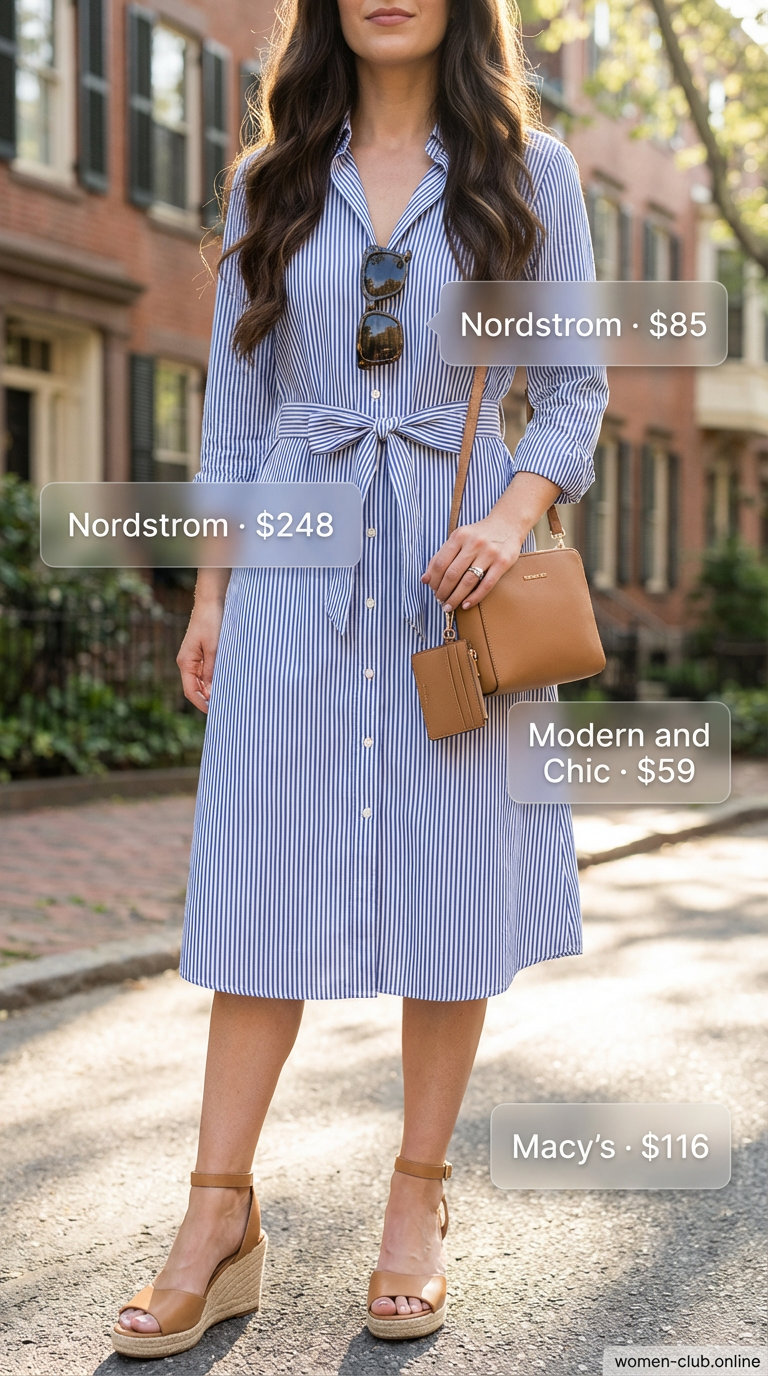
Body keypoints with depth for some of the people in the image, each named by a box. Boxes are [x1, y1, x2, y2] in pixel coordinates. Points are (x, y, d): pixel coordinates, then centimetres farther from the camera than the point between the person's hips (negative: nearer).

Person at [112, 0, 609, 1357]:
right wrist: (210, 595, 7)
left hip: (456, 571, -1)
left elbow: (574, 389, 5)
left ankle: (418, 1207, 15)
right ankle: (222, 1222, 5)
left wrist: (514, 516, -14)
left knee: (456, 876, 0)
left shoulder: (530, 175, 8)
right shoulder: (270, 185, 13)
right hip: (297, 569, 1)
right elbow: (234, 408, 12)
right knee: (263, 876, -2)